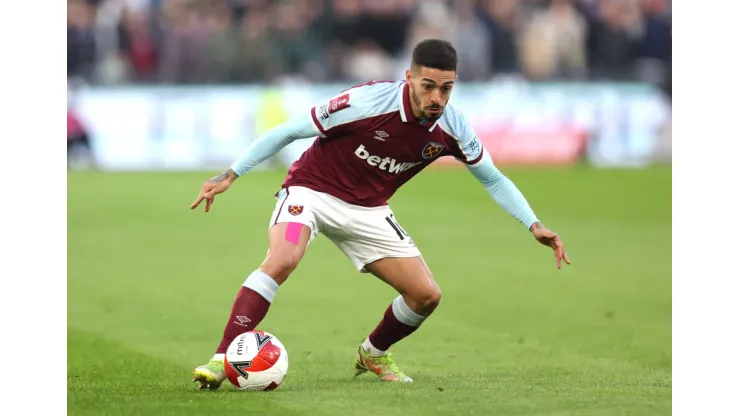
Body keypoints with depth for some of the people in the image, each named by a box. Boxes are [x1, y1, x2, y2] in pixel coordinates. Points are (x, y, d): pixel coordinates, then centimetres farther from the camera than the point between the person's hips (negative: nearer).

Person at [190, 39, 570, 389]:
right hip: (311, 190, -5)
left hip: (367, 211, 5)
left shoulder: (451, 129, -13)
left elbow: (493, 179, 4)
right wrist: (230, 175, -18)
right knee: (282, 260, -33)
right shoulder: (367, 102, -28)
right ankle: (221, 360, -30)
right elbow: (289, 131, -18)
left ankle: (373, 354, 27)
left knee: (426, 295, -2)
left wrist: (535, 226, -7)